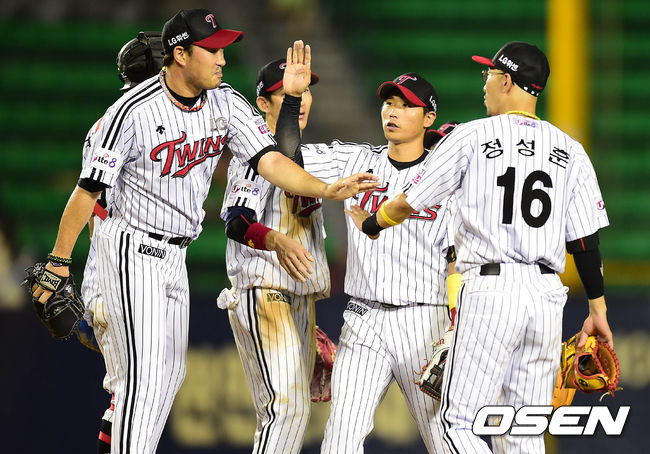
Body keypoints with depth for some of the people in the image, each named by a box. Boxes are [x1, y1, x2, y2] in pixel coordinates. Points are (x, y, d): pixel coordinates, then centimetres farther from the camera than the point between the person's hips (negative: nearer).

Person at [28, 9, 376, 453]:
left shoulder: (226, 103, -3)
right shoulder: (134, 111, -21)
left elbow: (270, 161, -12)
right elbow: (89, 189, -15)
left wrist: (326, 189, -28)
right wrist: (59, 262, -11)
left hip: (175, 256, 8)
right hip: (133, 250, -7)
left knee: (170, 372, 12)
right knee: (144, 375, -14)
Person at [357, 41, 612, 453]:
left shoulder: (472, 137, -2)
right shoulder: (570, 150, 9)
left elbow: (408, 203, 3)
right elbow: (586, 240, 6)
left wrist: (370, 225, 23)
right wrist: (599, 310, 12)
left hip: (492, 291, -5)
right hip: (548, 296, 5)